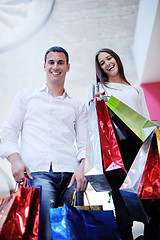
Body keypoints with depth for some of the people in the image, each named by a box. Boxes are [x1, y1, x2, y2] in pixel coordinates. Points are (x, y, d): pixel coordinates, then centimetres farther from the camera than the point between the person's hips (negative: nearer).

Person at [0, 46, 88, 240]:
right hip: (36, 172, -1)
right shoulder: (27, 96, 21)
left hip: (70, 173, 2)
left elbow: (85, 142, 14)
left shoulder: (78, 106, 23)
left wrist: (82, 167, -7)